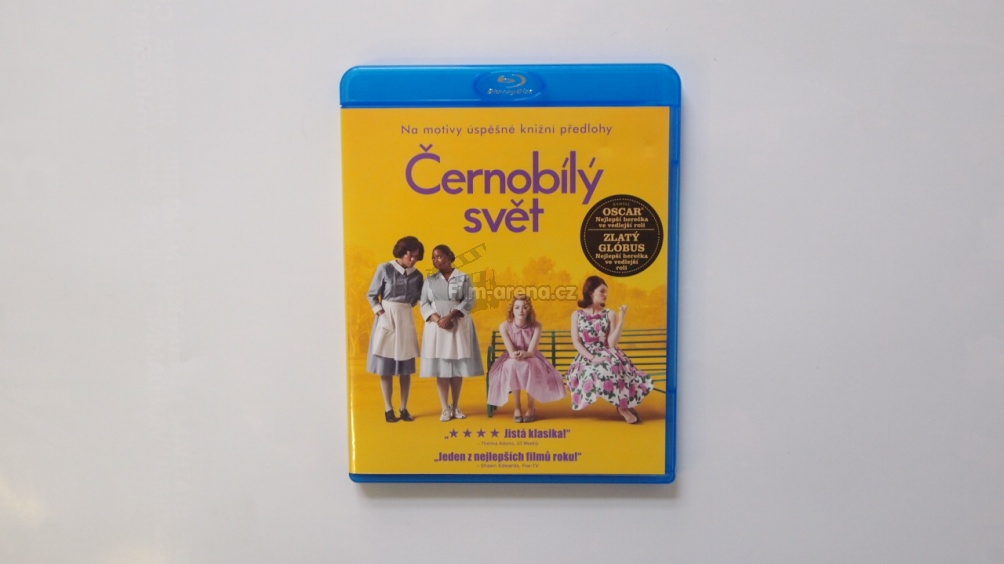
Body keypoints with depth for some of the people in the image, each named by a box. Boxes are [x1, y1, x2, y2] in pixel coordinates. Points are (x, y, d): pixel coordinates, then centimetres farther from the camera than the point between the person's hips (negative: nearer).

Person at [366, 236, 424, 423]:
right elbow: (371, 295, -2)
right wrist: (380, 311, -12)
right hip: (387, 318, -3)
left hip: (406, 320, 3)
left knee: (406, 368, 4)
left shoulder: (417, 275, 2)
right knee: (385, 367, 1)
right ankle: (388, 409, 8)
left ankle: (404, 408, 12)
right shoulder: (385, 269, -7)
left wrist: (406, 308, 0)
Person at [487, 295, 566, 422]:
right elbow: (511, 352, -19)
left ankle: (531, 406, -15)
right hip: (512, 361, 0)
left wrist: (524, 354, -44)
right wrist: (516, 355, -44)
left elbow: (531, 351, -20)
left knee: (528, 366, -36)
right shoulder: (504, 326, -14)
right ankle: (517, 407, -22)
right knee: (512, 364, -36)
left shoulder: (536, 326, -14)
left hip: (531, 360, 0)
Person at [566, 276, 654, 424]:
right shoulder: (577, 315, 4)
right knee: (595, 374, -34)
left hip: (608, 356, 1)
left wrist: (622, 320, -12)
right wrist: (592, 357, -18)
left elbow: (612, 343, -5)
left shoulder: (610, 314, 4)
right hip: (587, 357, 0)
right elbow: (576, 342, -3)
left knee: (613, 368, -35)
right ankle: (623, 406, -13)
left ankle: (623, 405, -10)